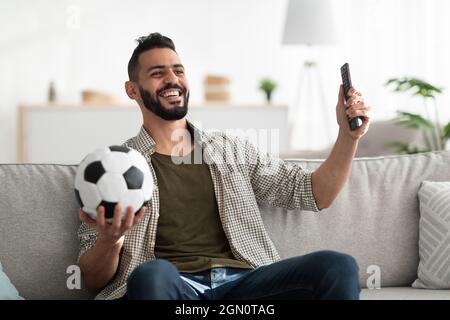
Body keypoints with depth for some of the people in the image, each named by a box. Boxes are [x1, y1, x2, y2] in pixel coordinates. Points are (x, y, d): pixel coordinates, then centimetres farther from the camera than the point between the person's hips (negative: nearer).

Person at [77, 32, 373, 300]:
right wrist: (109, 242, -17)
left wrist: (348, 136, 5)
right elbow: (93, 279, 6)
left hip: (243, 281, 3)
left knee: (337, 266, -24)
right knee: (153, 274, -40)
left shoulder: (232, 150, 21)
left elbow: (314, 194, 20)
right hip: (171, 288, -3)